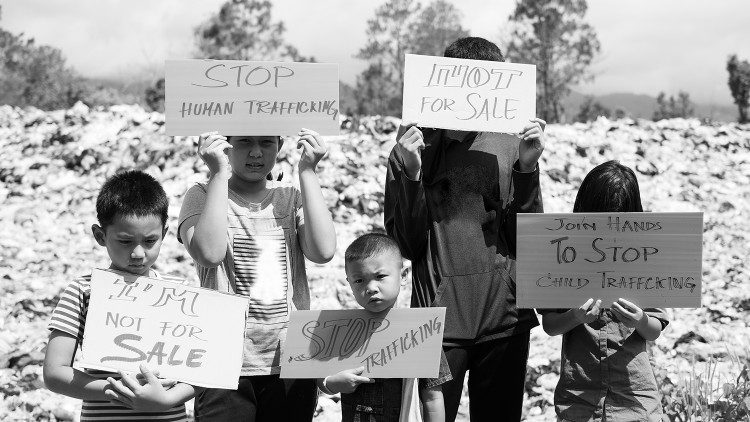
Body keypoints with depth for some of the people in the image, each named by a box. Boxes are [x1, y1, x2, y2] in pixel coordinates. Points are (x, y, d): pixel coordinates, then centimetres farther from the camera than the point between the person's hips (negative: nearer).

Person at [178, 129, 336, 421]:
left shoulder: (292, 198, 10)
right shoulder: (202, 196, 3)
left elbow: (323, 251, -8)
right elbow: (209, 253, -18)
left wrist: (307, 172, -6)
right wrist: (219, 174, -14)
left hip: (291, 364, 3)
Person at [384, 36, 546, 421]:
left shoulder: (510, 145, 5)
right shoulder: (415, 148, 1)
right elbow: (406, 245, -4)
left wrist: (527, 168, -11)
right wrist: (410, 175, -15)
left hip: (505, 317, 2)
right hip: (439, 317, -2)